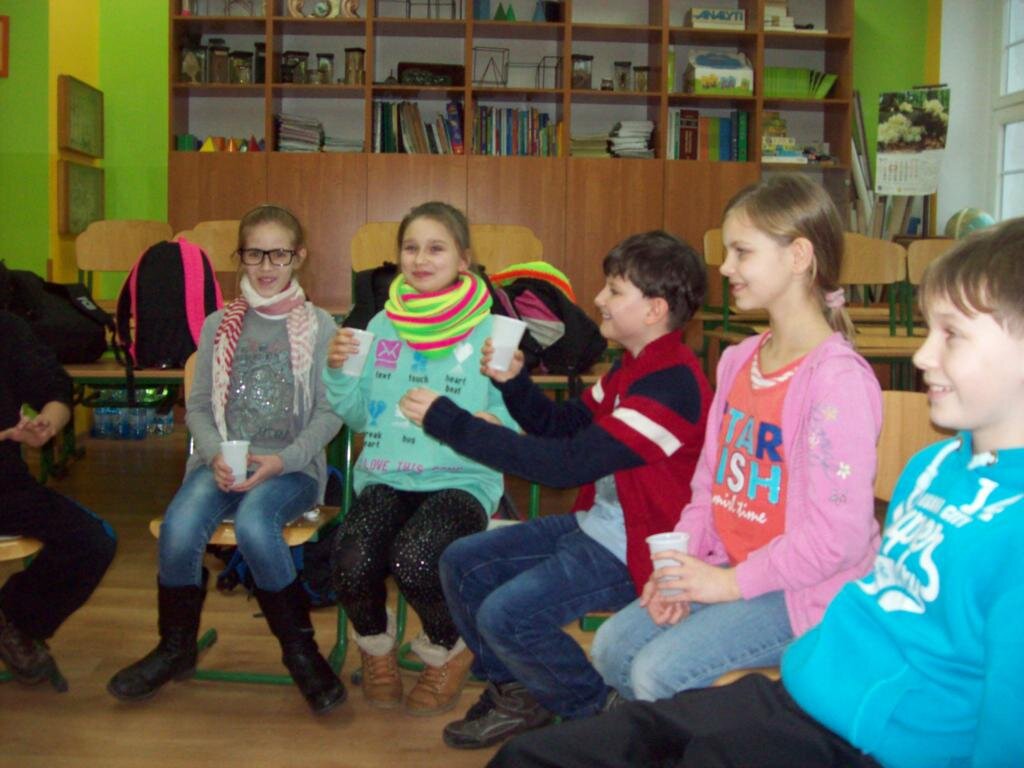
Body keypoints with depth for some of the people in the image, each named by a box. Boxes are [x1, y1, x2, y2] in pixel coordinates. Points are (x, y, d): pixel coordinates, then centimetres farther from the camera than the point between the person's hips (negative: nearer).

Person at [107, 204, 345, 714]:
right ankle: (176, 647, 0)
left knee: (253, 524, -34)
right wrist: (216, 455, -9)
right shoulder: (218, 326, 13)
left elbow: (329, 413, -2)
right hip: (223, 463, 3)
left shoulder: (319, 327, 4)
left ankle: (299, 648, -12)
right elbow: (198, 405, 11)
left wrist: (282, 460, -16)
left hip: (291, 467, -3)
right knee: (180, 526, -27)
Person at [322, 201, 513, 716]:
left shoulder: (487, 332, 0)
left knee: (414, 559, -31)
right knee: (352, 562, -25)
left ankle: (447, 653, 7)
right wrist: (339, 371, 0)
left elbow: (512, 425, -2)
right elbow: (357, 415, 17)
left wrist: (493, 428, -24)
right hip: (386, 476, 3)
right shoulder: (382, 326, 11)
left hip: (461, 480, -3)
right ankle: (376, 647, 14)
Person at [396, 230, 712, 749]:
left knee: (505, 614, -22)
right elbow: (564, 425, 15)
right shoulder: (633, 366, 7)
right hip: (593, 524, 10)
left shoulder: (673, 384, -25)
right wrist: (513, 383, -4)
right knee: (461, 565, 5)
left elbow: (566, 464, -30)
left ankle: (593, 709, 6)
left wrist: (449, 422, -28)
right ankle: (513, 687, 23)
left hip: (636, 548, -10)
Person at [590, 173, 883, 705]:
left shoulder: (839, 381, -21)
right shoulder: (738, 361, 7)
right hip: (729, 568, 8)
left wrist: (731, 582, -17)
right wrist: (680, 565, -3)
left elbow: (838, 537, -23)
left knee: (658, 673, -19)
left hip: (803, 591, -8)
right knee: (610, 647, 1)